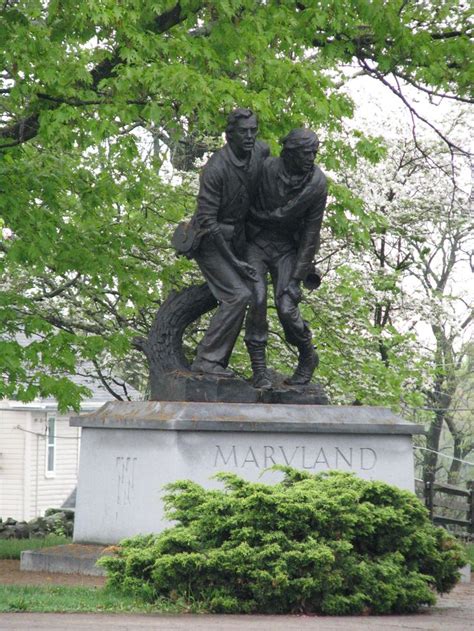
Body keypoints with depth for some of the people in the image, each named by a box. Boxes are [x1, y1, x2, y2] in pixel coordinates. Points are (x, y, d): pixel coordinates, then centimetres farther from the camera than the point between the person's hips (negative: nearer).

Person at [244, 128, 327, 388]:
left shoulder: (317, 183, -16)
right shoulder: (265, 168, -20)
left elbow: (311, 230, -10)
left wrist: (299, 273, -11)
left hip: (287, 248, 0)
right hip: (256, 242, 0)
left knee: (286, 308, -12)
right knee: (257, 302, -17)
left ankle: (307, 357, 16)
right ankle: (259, 369, -7)